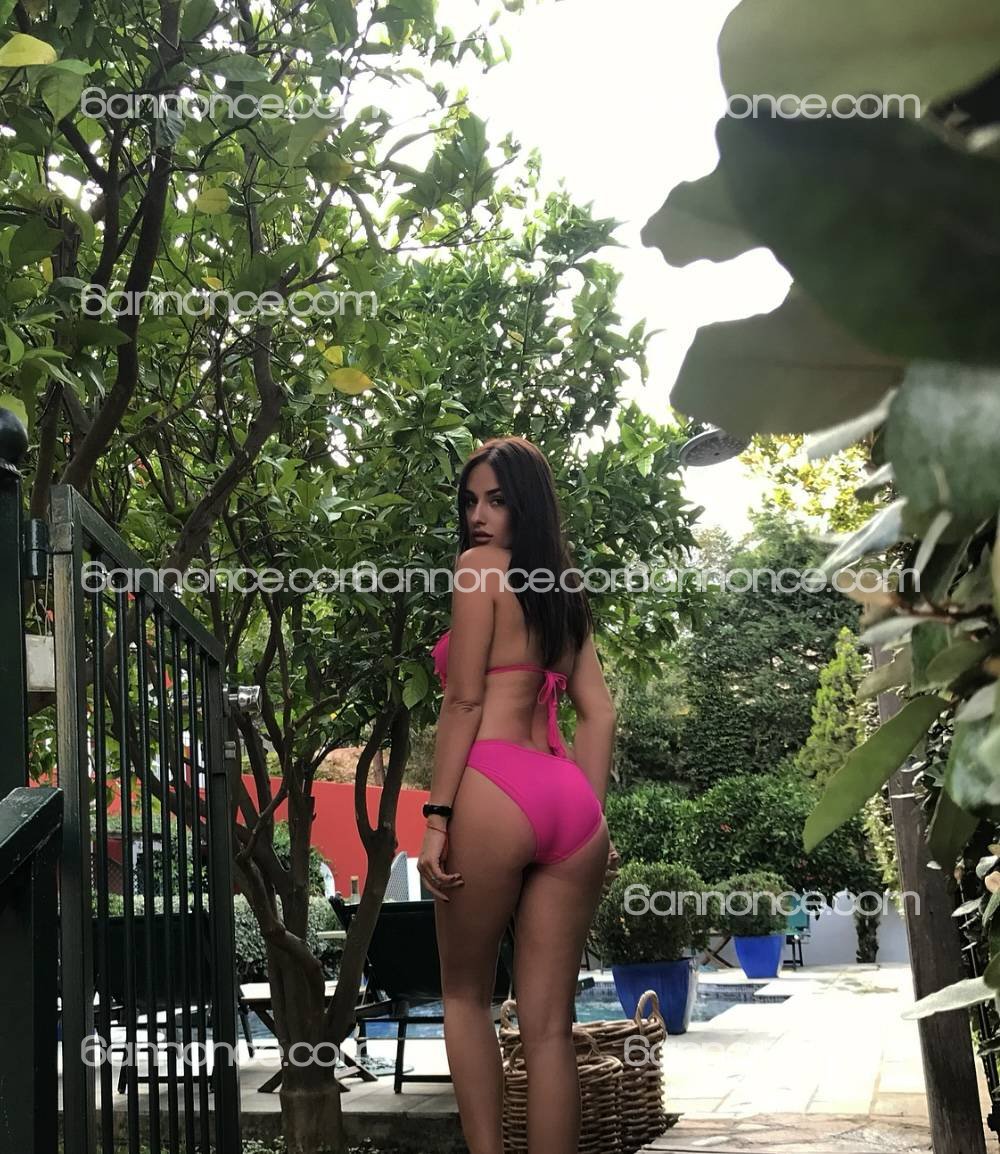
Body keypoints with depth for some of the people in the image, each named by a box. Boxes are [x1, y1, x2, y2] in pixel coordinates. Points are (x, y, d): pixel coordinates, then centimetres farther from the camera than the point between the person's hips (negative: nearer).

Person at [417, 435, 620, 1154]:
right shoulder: (564, 588, 22)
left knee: (465, 995, 12)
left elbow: (465, 699, -5)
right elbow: (599, 715, 18)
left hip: (495, 791, -6)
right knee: (550, 1025, 7)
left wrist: (437, 815, -7)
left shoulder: (481, 566, 2)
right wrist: (593, 818, 17)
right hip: (570, 802, 6)